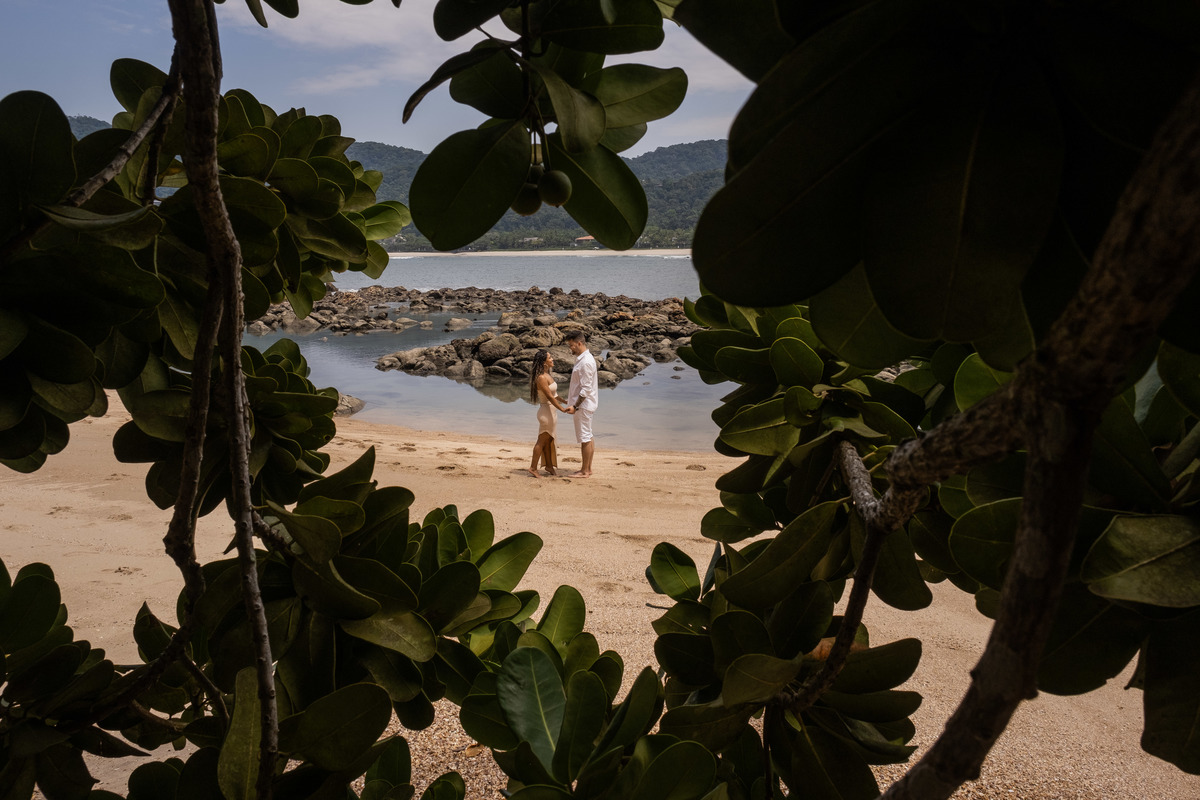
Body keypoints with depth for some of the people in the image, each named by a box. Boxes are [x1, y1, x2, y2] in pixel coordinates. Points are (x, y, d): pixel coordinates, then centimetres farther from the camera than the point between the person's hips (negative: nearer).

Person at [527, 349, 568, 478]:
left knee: (549, 441, 16)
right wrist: (563, 409, -22)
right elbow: (550, 397, -23)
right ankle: (533, 468, 7)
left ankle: (549, 467, 26)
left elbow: (554, 394, 17)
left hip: (550, 411, 10)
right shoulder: (541, 378, -21)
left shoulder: (546, 375, 9)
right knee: (542, 441, -1)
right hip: (547, 411, -10)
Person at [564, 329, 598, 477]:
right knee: (587, 437, 15)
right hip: (583, 404, 10)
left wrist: (575, 406, -22)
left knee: (585, 438, -3)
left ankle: (585, 471, 4)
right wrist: (571, 400, 21)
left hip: (584, 404, -10)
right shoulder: (582, 358, 12)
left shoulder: (586, 362, -20)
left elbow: (586, 388, -22)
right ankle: (588, 468, 23)